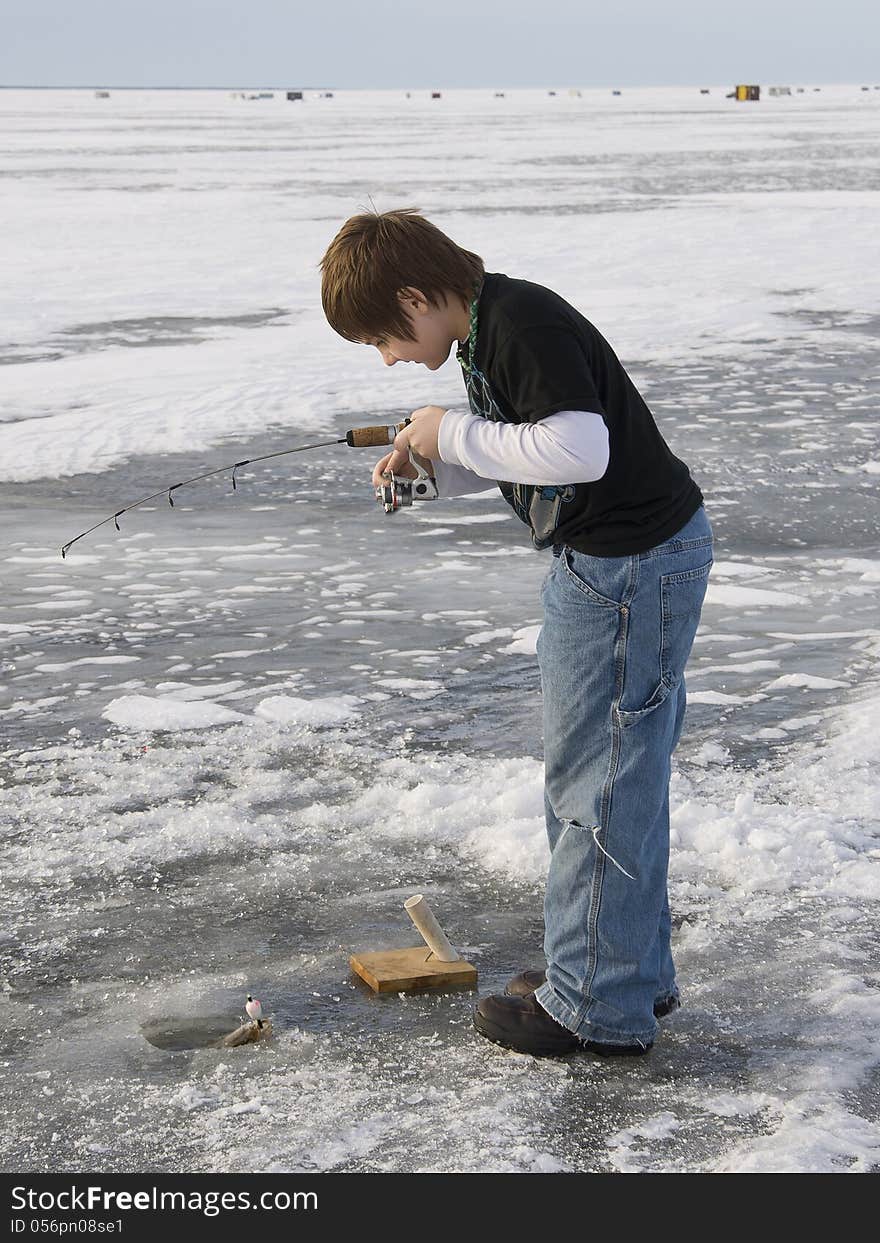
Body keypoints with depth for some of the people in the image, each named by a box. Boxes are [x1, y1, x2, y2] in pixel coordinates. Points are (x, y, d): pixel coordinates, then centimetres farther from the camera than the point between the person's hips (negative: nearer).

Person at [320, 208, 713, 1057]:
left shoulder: (524, 325, -22)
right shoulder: (486, 329, 10)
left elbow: (579, 448, -32)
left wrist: (456, 434, -21)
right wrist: (435, 467, 4)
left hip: (632, 565, -11)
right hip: (602, 562, 11)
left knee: (596, 780, -2)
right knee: (617, 770, 19)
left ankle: (599, 1007, 9)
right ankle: (634, 969, 33)